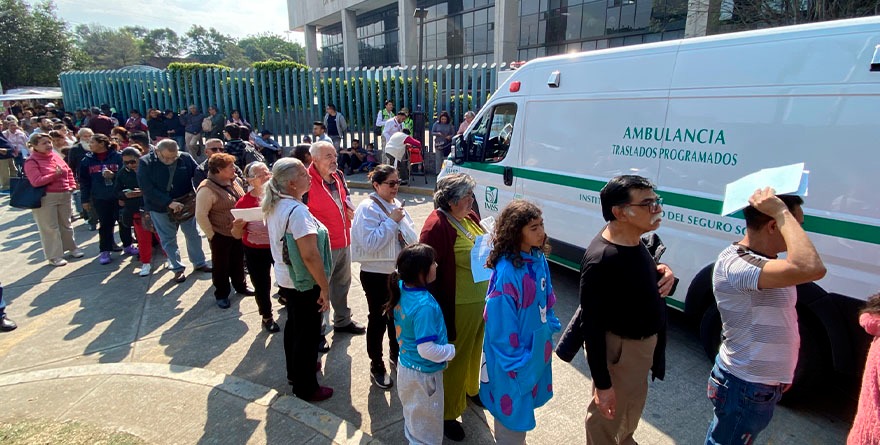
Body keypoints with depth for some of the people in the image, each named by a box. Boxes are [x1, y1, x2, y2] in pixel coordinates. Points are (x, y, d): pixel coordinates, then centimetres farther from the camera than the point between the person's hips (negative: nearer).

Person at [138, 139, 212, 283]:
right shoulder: (145, 163, -13)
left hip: (186, 204, 2)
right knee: (168, 239, 7)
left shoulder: (185, 158, -9)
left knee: (193, 235, 12)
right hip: (160, 208, -1)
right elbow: (147, 189, -19)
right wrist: (169, 203, -28)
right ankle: (177, 269, 21)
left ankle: (200, 263, 29)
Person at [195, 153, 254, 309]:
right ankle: (221, 294, 28)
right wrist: (211, 235, -15)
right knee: (221, 266, 11)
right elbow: (201, 216, -21)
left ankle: (240, 285, 41)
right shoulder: (207, 189, -22)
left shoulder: (233, 181, 0)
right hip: (220, 235, -6)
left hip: (238, 231, 6)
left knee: (238, 261, 21)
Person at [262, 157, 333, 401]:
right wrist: (325, 287, -20)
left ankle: (295, 373, 44)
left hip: (284, 278, 9)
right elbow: (310, 256, -28)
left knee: (294, 327, 25)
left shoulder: (274, 206, 2)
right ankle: (306, 388, 23)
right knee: (308, 334, 7)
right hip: (304, 283, -9)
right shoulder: (297, 211, -27)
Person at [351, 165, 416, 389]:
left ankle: (396, 355, 40)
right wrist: (392, 221, -23)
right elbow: (369, 244, -26)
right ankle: (376, 366, 22)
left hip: (397, 272, 7)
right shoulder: (368, 208, -16)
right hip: (376, 274, -7)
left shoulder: (396, 204, 6)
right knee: (378, 319, 6)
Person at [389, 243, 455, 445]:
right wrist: (452, 350, -16)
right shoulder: (425, 306, -34)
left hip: (406, 367, 8)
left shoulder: (401, 288, -9)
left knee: (413, 418, 31)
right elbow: (427, 349, -31)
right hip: (424, 375, -8)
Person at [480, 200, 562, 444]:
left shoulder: (538, 258, -4)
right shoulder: (507, 271, -29)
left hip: (538, 347, 8)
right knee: (513, 408, 11)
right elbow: (501, 322, -24)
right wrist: (514, 363, -17)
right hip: (515, 353, -8)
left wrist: (551, 327, 11)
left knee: (527, 400, 27)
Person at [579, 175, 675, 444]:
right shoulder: (600, 261, -33)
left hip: (643, 342, 9)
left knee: (632, 408, 33)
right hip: (619, 349, -9)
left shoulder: (632, 239, -5)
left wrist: (663, 273, -8)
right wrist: (602, 384, -23)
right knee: (606, 422, 14)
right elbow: (592, 326, -28)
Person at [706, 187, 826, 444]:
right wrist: (782, 211, -33)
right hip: (747, 388, -9)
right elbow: (811, 268, -42)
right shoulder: (733, 263, -29)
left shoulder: (763, 260, 5)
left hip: (764, 384, 9)